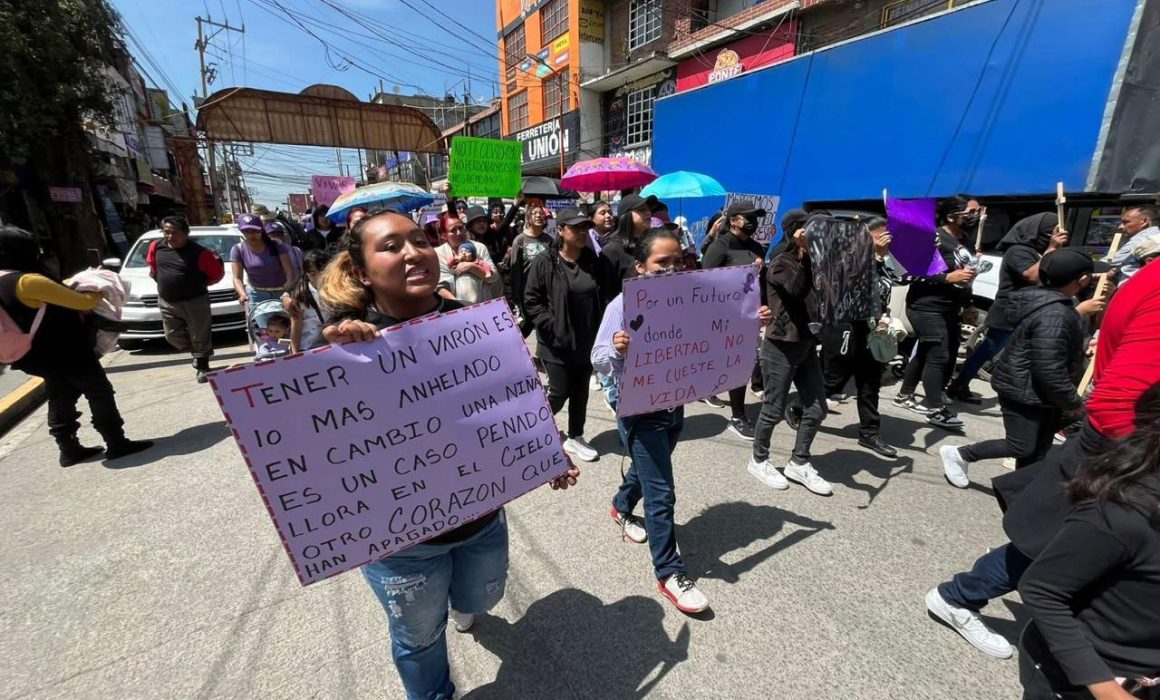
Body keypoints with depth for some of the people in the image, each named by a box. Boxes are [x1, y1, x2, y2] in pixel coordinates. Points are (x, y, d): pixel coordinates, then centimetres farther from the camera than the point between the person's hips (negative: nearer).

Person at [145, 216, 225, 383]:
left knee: (200, 337, 4)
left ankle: (202, 368, 18)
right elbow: (152, 265, 21)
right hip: (167, 303, 5)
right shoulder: (156, 247, 0)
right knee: (173, 336, 11)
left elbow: (217, 272, -8)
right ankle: (197, 354, 36)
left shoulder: (199, 253, -16)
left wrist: (199, 284, -3)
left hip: (195, 301, -5)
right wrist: (160, 279, 12)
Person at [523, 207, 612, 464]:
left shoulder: (595, 262, 4)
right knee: (560, 393, 1)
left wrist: (599, 328, 1)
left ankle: (575, 438, 31)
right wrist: (551, 326, -15)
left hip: (587, 341, 5)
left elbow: (605, 297, 11)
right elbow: (531, 300, -9)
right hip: (556, 343, -5)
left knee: (581, 392, 13)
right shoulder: (545, 263, -10)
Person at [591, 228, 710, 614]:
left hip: (675, 406, 6)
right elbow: (599, 361, -14)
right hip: (640, 411, -6)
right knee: (662, 493, -1)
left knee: (647, 469, 26)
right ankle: (670, 572, 18)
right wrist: (617, 348, -36)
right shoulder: (624, 305, -17)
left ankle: (622, 507, 56)